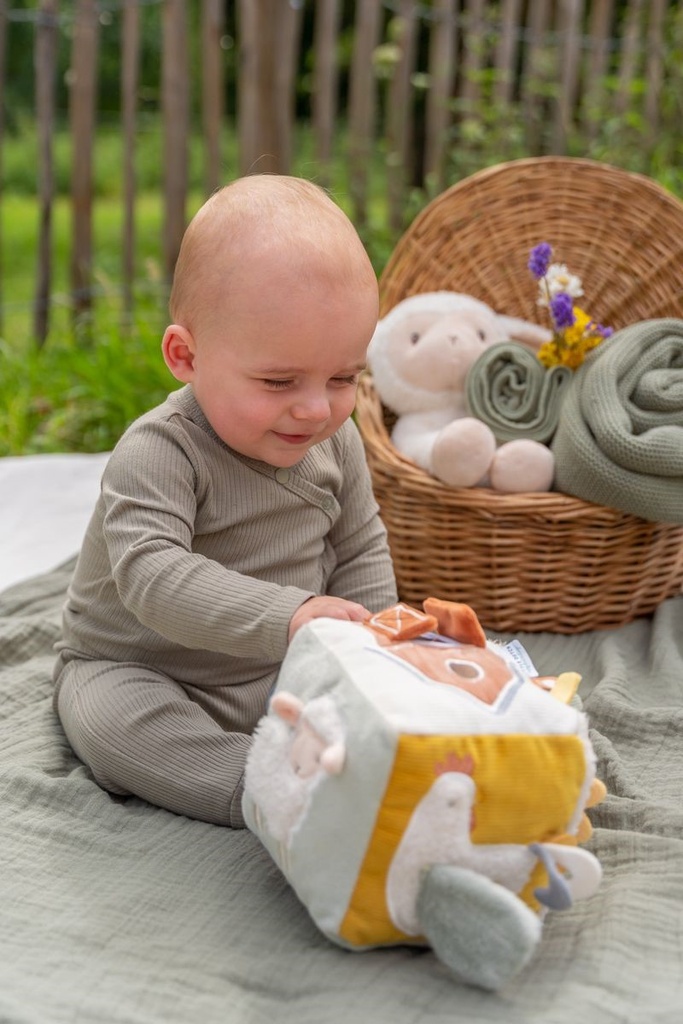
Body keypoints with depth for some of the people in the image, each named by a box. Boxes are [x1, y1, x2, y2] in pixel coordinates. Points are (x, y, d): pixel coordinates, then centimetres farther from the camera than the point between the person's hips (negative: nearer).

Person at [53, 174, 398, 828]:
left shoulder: (335, 440, -6)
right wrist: (286, 617, -52)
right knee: (107, 715, -35)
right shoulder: (158, 453, -27)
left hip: (285, 677, 5)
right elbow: (152, 574, -41)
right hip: (141, 672, -5)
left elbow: (360, 551, 8)